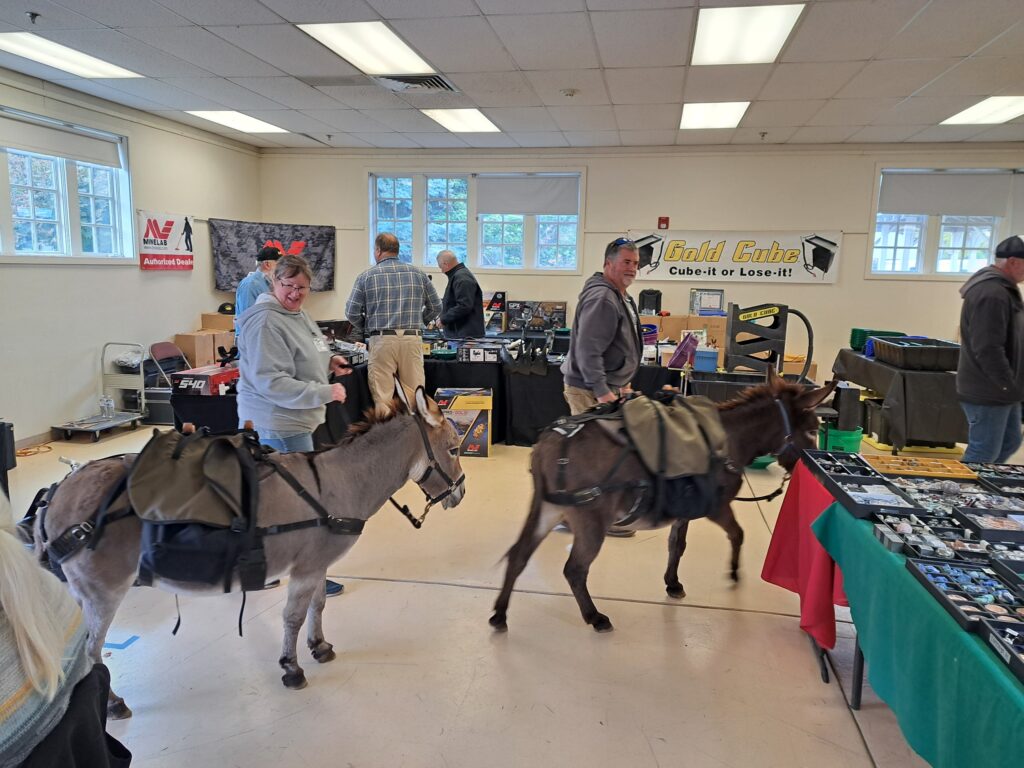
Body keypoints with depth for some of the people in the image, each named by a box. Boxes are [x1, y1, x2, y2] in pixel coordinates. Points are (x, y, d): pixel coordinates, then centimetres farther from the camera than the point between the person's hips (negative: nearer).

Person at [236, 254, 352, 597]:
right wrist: (324, 393, -25)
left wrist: (329, 361, 8)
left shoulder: (297, 314, 10)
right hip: (279, 423, -10)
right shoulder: (266, 322, -21)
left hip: (294, 420, 10)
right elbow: (271, 382, -27)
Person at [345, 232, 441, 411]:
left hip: (381, 341, -2)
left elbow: (352, 313, 1)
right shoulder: (418, 273, 9)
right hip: (412, 340, 2)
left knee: (382, 396, 3)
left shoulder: (366, 276, 2)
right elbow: (436, 307, 12)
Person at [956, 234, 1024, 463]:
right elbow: (988, 350, -27)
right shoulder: (991, 294, -22)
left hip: (1001, 391, 11)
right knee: (984, 454, -2)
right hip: (987, 394, -11)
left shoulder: (1002, 288, 14)